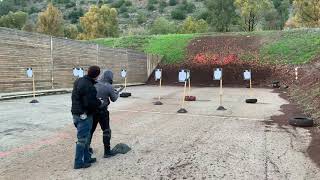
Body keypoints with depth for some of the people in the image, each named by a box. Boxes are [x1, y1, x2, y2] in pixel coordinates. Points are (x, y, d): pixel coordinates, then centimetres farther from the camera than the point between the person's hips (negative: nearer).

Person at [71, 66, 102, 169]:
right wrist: (100, 102, -8)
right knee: (82, 139, 2)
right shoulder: (89, 87, -23)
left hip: (76, 113, 10)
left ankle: (87, 158, 31)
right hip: (84, 115, -10)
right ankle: (79, 163, 12)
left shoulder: (79, 81, 7)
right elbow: (90, 103, -27)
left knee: (85, 138, 19)